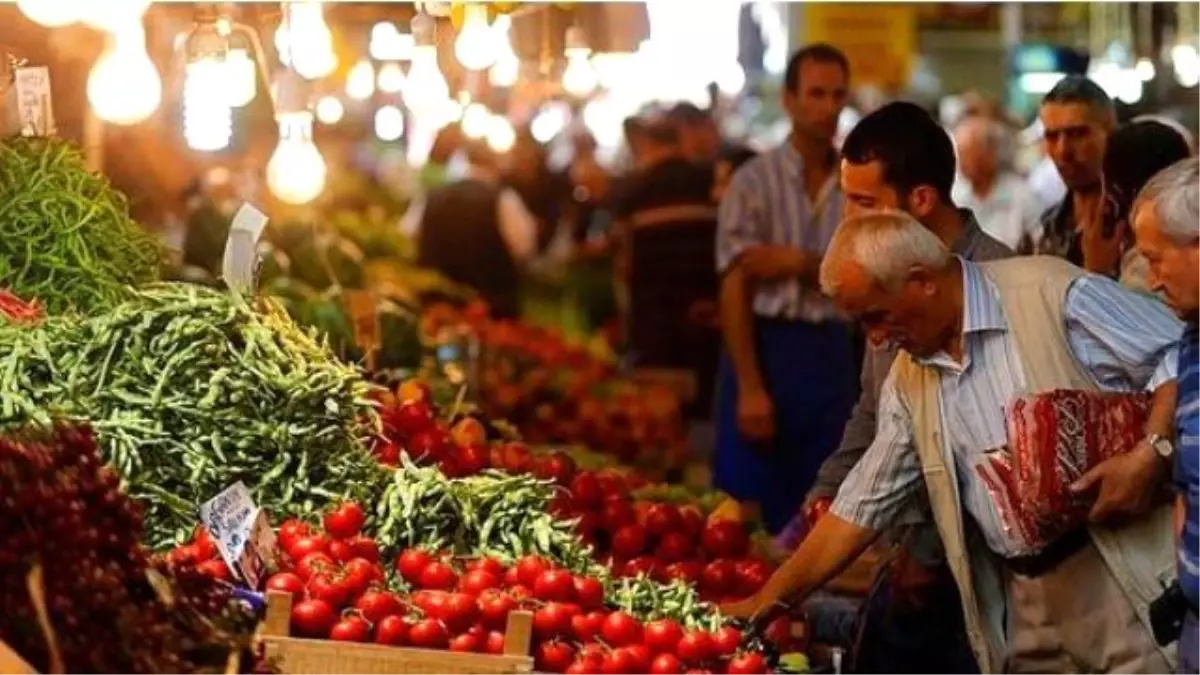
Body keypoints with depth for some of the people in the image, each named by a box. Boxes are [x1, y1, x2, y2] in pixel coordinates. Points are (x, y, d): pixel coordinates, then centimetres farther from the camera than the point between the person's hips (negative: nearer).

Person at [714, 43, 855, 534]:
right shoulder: (755, 181, -4)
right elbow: (734, 289, -8)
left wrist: (799, 263, -15)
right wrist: (750, 387, -15)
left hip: (831, 354, 4)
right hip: (766, 348, -3)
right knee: (747, 512, -2)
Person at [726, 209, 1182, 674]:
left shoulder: (1053, 293, -8)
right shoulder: (908, 381, 13)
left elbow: (1182, 357, -10)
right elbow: (863, 505, 18)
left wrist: (1149, 456, -23)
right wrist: (766, 601, 17)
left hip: (1126, 581, -6)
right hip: (1025, 604, 6)